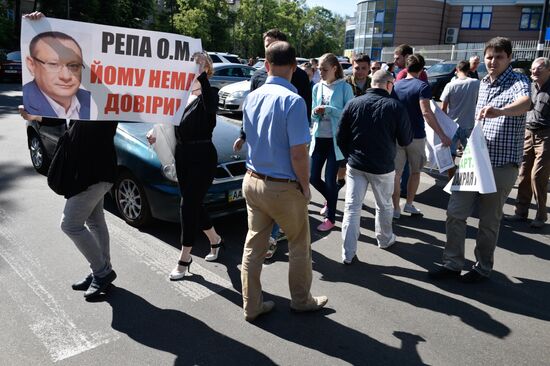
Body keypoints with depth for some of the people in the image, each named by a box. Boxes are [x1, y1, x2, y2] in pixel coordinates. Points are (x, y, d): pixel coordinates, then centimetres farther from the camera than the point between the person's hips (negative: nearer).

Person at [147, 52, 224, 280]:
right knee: (193, 204, 15)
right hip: (182, 156, 8)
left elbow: (210, 106, -36)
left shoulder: (208, 95, -10)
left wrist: (201, 74, -40)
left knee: (189, 205, -4)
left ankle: (184, 259, 9)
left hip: (202, 158, -8)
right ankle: (215, 240, 37)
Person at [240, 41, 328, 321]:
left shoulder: (251, 98, 2)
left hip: (252, 181, 6)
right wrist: (305, 186, -7)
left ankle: (251, 305, 27)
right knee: (299, 246, 16)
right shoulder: (292, 100, -19)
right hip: (283, 187, -6)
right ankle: (301, 300, 32)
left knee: (253, 246, 15)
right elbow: (298, 154, -20)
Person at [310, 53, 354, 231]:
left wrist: (328, 110, -20)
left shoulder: (345, 87, -6)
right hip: (319, 138, 5)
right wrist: (315, 113, -12)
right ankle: (330, 199, 37)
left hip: (336, 140, -5)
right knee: (313, 177, 6)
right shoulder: (317, 87, 8)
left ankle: (330, 218, 17)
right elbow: (313, 116, 11)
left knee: (330, 179, -1)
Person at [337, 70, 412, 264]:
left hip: (356, 165, 1)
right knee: (384, 206, 20)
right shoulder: (396, 107, -10)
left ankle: (348, 253, 6)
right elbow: (406, 140, -3)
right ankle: (385, 239, 42)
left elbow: (340, 137, -1)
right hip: (383, 167, -1)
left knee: (352, 207, 5)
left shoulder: (353, 104, -5)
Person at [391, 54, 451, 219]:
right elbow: (426, 113, -24)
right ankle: (409, 204, 24)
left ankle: (396, 209, 9)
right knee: (415, 171, 16)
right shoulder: (422, 86, -12)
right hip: (416, 136, -3)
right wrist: (442, 135, -24)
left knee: (396, 173, 6)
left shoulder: (396, 85, 4)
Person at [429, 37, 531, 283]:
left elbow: (525, 102, -34)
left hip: (501, 164, -6)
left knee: (489, 221, 5)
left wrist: (500, 111, -52)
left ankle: (482, 268, 22)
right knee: (455, 212, 3)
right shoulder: (483, 84, 13)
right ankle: (452, 264, 15)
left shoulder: (518, 82, -9)